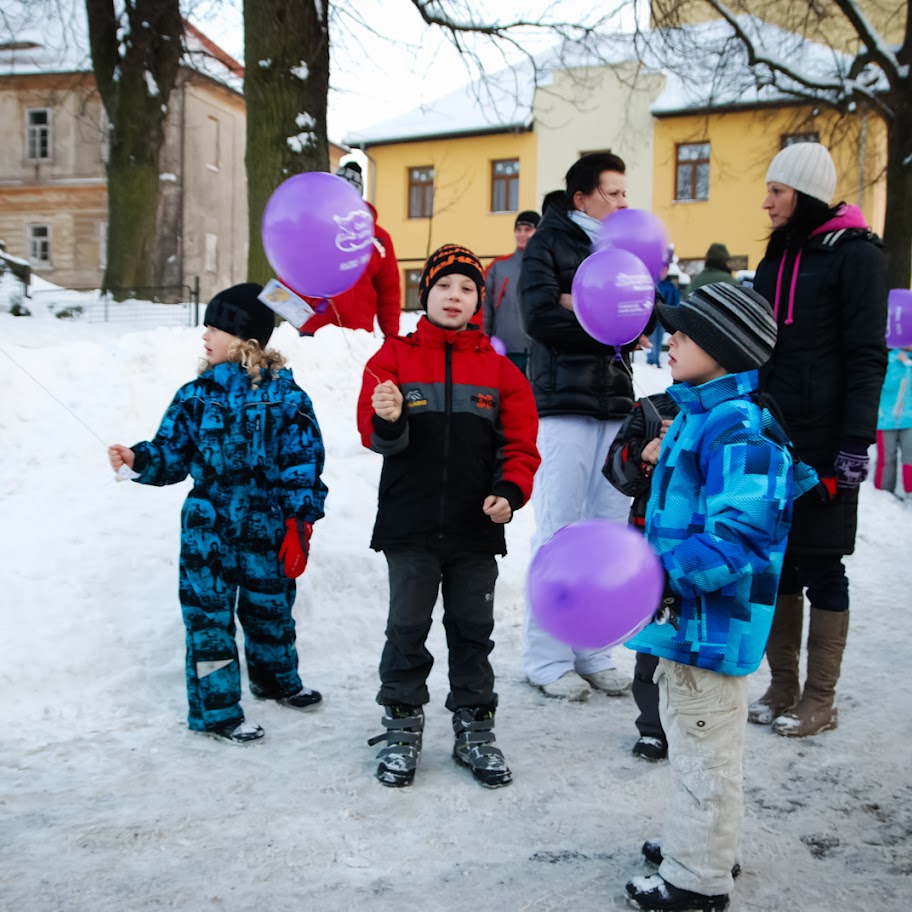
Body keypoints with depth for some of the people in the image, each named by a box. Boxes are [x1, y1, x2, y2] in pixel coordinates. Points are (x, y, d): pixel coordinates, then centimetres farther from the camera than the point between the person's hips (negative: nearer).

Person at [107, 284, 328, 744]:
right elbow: (170, 456, 3)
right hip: (208, 527, 0)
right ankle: (216, 708, 16)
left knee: (270, 606, 17)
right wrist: (138, 461, -17)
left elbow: (303, 464, -6)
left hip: (267, 526, 0)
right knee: (207, 612, 2)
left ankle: (276, 678, 43)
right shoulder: (196, 395, -1)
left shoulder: (285, 396, -7)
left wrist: (298, 525, -8)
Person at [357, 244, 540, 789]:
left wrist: (510, 491, -13)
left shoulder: (499, 367, 5)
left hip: (476, 528, 1)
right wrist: (388, 422, -28)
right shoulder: (394, 357, 2)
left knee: (473, 630, 12)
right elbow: (375, 433, -5)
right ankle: (403, 727, 25)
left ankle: (475, 729, 27)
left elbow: (521, 443, 4)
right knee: (407, 629, 9)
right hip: (409, 524, -1)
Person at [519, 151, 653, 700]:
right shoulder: (549, 243, 4)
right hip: (564, 402, -6)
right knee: (560, 532, -6)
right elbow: (540, 315, -12)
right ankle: (547, 659, 3)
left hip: (616, 404, 6)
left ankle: (593, 652, 14)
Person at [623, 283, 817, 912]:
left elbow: (739, 534, -31)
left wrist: (664, 573, -34)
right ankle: (700, 843, 44)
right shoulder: (699, 414, 10)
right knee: (688, 736, 25)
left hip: (712, 621, -10)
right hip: (686, 616, 10)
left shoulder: (739, 429, -23)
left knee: (705, 751, 6)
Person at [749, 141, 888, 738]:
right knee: (775, 561, 10)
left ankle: (820, 700, 13)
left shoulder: (855, 256, -7)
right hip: (771, 436, 7)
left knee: (820, 564, 1)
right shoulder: (778, 257, 15)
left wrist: (856, 442, -17)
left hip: (823, 440, -7)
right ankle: (783, 687, 22)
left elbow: (868, 356, -12)